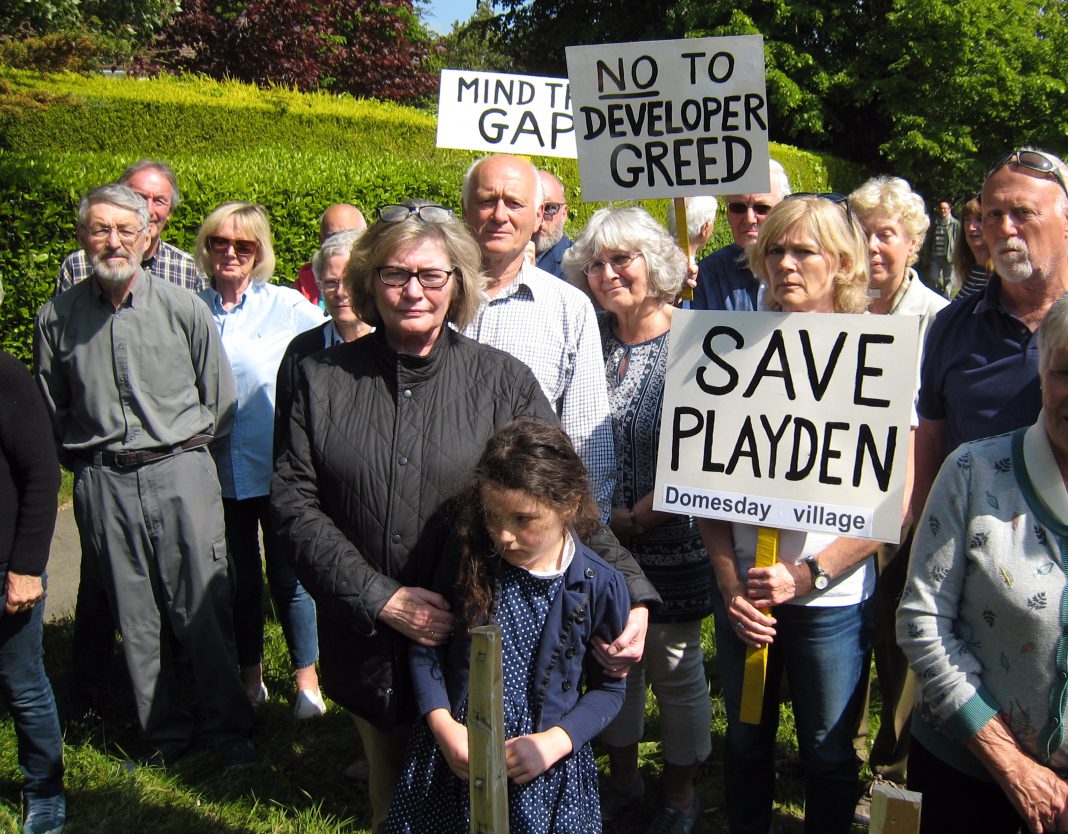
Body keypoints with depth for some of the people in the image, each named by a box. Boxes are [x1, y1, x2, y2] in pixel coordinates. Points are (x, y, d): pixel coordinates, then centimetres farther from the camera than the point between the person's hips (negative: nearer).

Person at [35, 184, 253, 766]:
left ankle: (225, 726, 19)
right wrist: (86, 463, 13)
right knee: (135, 615, 9)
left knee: (204, 609, 2)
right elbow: (51, 410, 14)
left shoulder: (184, 308, -1)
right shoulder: (57, 318, 3)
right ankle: (164, 731, 25)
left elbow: (220, 398, 7)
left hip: (181, 473, -1)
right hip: (103, 484, 2)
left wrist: (185, 450, 10)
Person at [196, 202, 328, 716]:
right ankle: (250, 675, 32)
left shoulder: (286, 306, -6)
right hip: (219, 469, 3)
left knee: (288, 576, 4)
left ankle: (307, 679, 20)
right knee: (239, 577, 15)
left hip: (276, 465, -2)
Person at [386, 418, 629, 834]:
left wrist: (554, 742, -14)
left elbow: (608, 689, -1)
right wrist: (443, 725, -9)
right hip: (453, 760, 2)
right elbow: (426, 645, 2)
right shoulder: (468, 560, -7)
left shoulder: (599, 586, -11)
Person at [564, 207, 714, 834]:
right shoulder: (595, 341, 3)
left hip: (671, 542, -4)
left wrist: (640, 516, -15)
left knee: (676, 668, 9)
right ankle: (623, 777, 36)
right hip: (599, 540, 4)